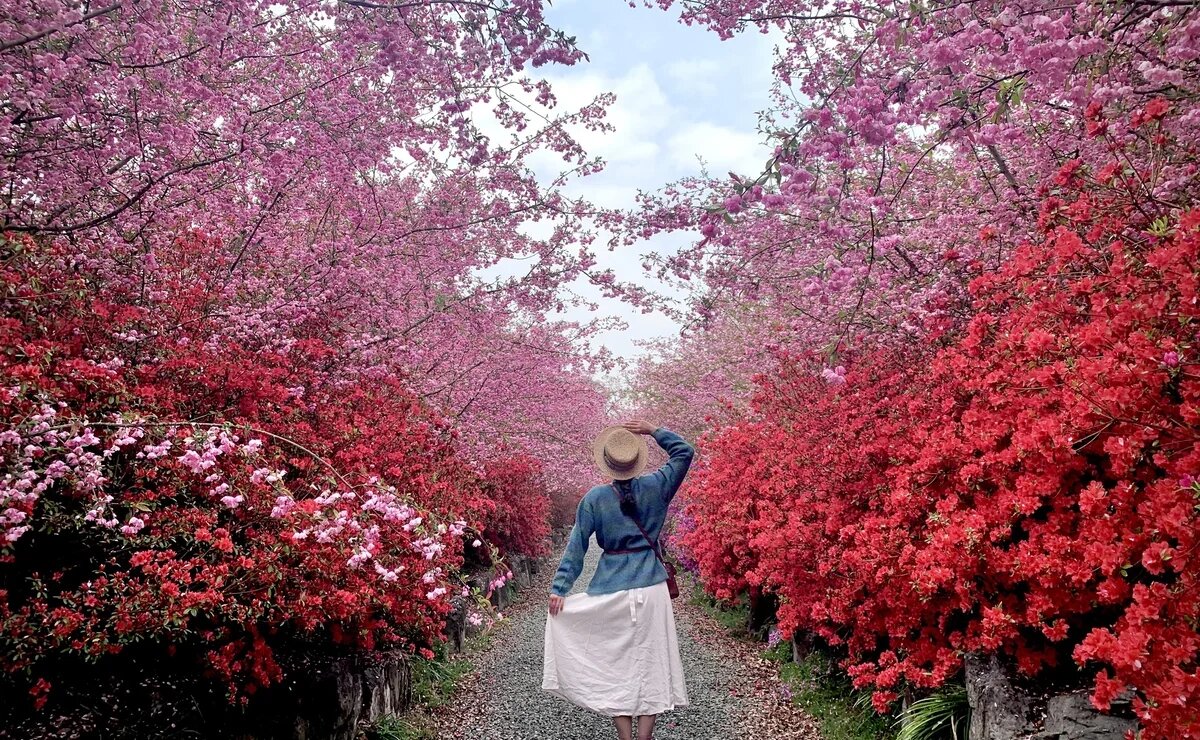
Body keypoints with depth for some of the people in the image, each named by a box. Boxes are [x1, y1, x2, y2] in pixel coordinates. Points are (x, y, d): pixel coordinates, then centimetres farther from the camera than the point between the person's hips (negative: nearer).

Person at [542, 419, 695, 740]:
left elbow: (576, 547, -4)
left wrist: (560, 587, -1)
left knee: (615, 665, 9)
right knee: (650, 664, 7)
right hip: (651, 588, 1)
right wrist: (654, 431, 5)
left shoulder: (594, 498, -5)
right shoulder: (655, 487, -3)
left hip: (611, 590, -1)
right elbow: (684, 452, 10)